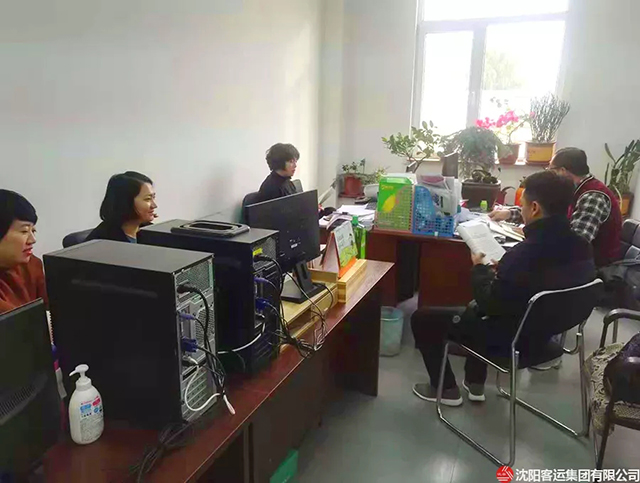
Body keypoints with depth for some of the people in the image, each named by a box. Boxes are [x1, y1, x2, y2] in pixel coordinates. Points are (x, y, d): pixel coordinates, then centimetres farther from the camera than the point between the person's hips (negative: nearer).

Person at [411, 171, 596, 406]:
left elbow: (489, 305, -22)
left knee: (422, 318, 6)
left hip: (510, 337, -8)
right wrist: (500, 272, 6)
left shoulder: (524, 255, -35)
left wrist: (479, 269, -6)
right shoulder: (581, 247, -9)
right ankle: (475, 383, 36)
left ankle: (447, 389, 21)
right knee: (477, 308, 35)